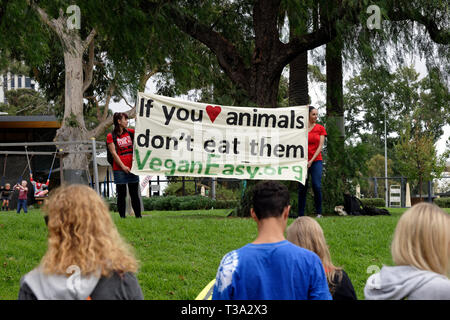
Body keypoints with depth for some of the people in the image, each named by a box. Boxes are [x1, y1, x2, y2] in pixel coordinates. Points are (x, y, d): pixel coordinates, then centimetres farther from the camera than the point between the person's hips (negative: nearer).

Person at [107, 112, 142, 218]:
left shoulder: (130, 132, 11)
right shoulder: (111, 136, 0)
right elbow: (114, 153, -5)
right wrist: (123, 166, -11)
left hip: (132, 168, 3)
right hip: (119, 169, -3)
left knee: (134, 194, 5)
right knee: (121, 195, 1)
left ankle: (138, 215, 10)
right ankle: (122, 216, 6)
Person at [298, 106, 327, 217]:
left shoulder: (320, 128, 5)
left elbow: (320, 146, -1)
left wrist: (311, 161, -9)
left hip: (316, 161, 0)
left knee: (316, 185, -14)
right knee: (302, 188, 1)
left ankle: (319, 213, -4)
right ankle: (300, 215, 7)